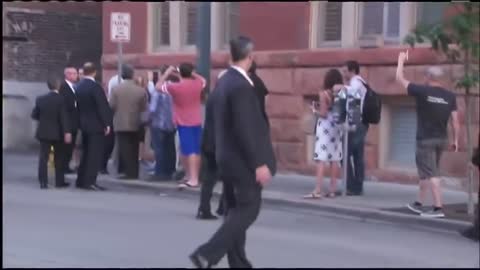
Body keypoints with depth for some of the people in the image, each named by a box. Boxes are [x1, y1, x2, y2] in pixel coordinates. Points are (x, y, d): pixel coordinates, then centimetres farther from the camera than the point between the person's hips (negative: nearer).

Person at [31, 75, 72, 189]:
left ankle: (43, 182, -4)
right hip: (58, 133, -3)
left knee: (43, 157, 3)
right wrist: (67, 132, -19)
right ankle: (59, 181, 13)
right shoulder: (61, 100, -11)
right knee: (59, 157, 10)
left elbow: (34, 115, 6)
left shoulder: (40, 99, 0)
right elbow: (64, 117, -17)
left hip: (43, 132, 3)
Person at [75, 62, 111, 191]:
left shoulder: (79, 86, 8)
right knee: (95, 154, -6)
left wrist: (81, 120, 17)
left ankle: (81, 180, 18)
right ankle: (90, 182, -9)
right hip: (96, 125, -8)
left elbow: (78, 105, 12)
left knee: (86, 153, 15)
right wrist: (107, 123, -13)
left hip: (84, 124, 8)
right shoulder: (95, 86, -16)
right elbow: (103, 106, -17)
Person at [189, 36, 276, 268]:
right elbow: (245, 129, -24)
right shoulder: (241, 86, -20)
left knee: (236, 210, 13)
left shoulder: (223, 82, 9)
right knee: (248, 210, -4)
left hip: (228, 158, 10)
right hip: (243, 161, -9)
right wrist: (259, 163, -21)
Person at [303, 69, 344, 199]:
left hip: (325, 127, -5)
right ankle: (332, 190, 10)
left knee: (322, 160, -8)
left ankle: (318, 191, -12)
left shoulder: (324, 94, -9)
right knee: (335, 159, 8)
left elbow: (323, 114, -12)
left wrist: (315, 110, 6)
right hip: (337, 127, 5)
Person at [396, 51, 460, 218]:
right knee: (427, 172, 19)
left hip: (426, 139, -6)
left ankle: (438, 208, -12)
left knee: (432, 174, -7)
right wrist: (456, 139, 10)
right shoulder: (450, 96, 1)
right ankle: (419, 204, 29)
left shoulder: (422, 91, -11)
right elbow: (455, 120, 1)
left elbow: (400, 78, -1)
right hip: (441, 139, 6)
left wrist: (401, 61, 13)